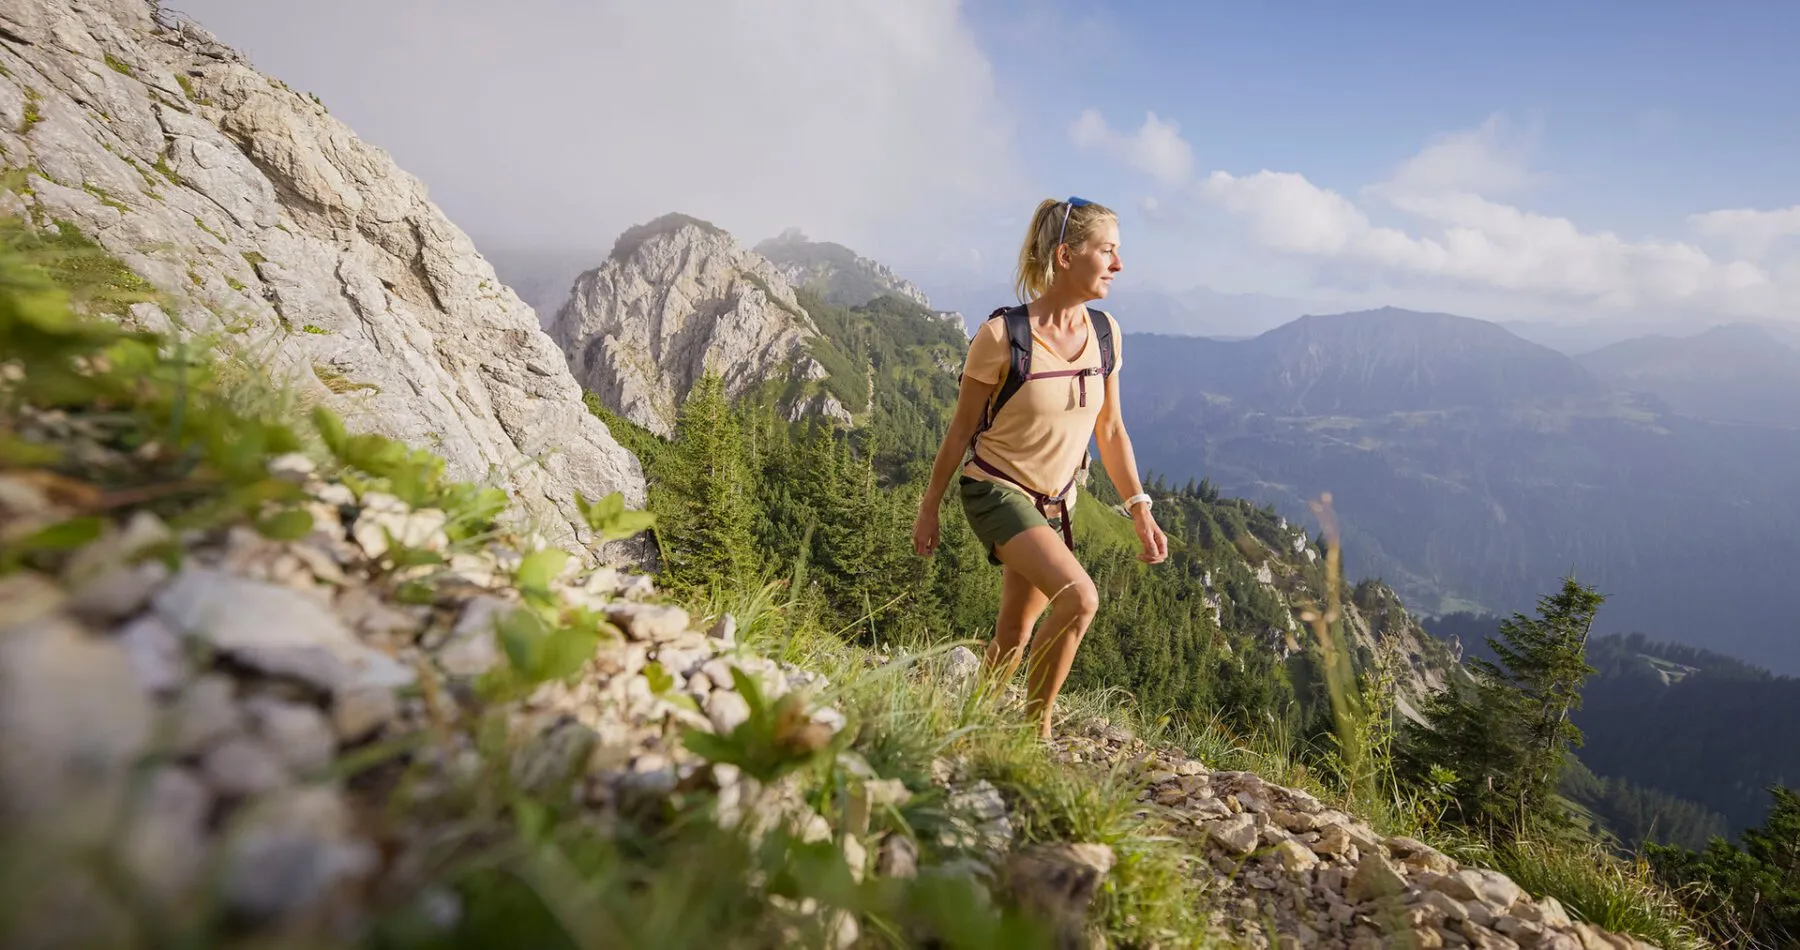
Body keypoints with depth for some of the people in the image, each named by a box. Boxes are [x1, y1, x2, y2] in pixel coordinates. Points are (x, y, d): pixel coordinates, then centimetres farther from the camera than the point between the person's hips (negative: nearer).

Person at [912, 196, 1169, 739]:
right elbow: (961, 432, -9)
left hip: (1053, 502, 6)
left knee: (1017, 631, 12)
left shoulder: (1104, 332, -2)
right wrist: (929, 509, -1)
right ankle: (1035, 729, -3)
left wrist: (1140, 510, 4)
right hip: (995, 490, -6)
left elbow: (1110, 430, 7)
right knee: (1079, 597, -23)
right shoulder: (1002, 335, -18)